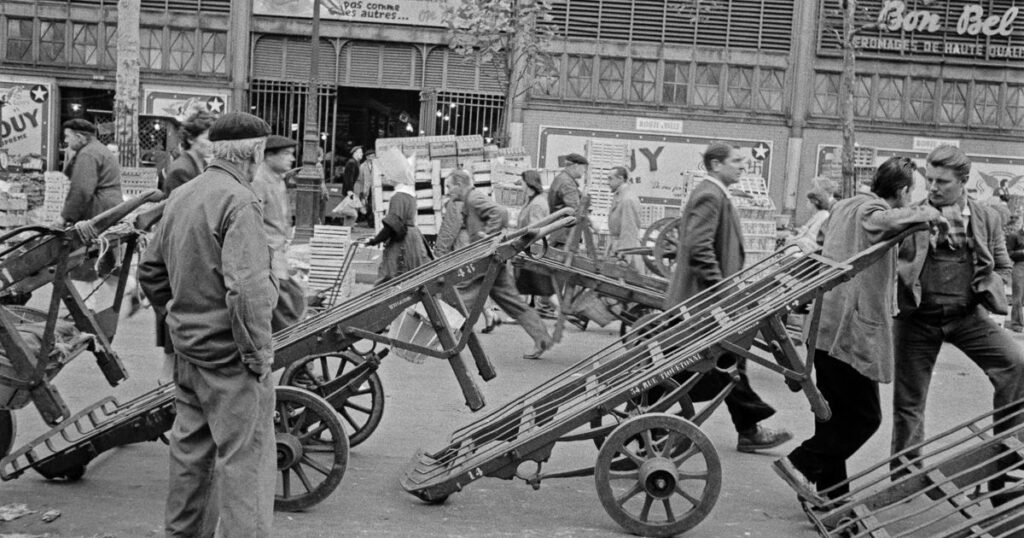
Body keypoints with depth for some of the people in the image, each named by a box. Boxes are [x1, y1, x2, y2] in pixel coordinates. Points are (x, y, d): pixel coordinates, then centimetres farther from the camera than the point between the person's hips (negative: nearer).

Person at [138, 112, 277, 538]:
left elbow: (150, 272, 17)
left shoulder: (180, 196, 9)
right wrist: (258, 352, -19)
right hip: (229, 355, -9)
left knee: (190, 447, 20)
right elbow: (247, 287, -27)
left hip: (187, 347, 9)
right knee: (245, 456, -1)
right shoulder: (238, 201, -18)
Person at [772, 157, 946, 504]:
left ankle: (832, 492, 21)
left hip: (825, 325, 10)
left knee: (836, 413, 15)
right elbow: (887, 220, -38)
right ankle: (801, 463, -5)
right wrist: (926, 213, -21)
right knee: (865, 417, 0)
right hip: (852, 330, -9)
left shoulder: (845, 206, 16)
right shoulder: (871, 210, -12)